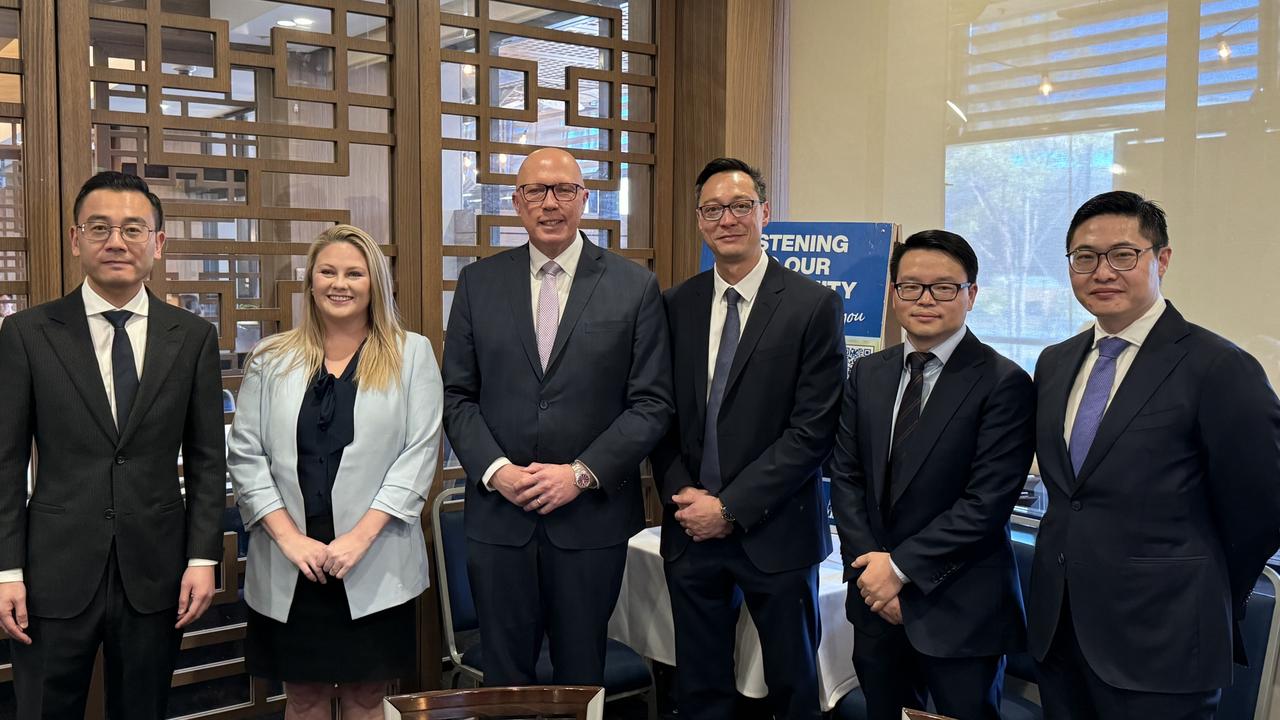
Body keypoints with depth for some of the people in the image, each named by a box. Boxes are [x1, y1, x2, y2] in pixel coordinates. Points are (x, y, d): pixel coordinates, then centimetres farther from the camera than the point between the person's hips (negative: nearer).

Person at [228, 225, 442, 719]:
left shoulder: (411, 354, 2)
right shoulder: (272, 358, 6)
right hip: (288, 563, 2)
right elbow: (244, 455, 3)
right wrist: (290, 538, -9)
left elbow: (420, 452, -4)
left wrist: (360, 536, -12)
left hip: (375, 563, -1)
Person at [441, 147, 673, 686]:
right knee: (504, 680, 12)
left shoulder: (635, 287, -1)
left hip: (593, 516, -1)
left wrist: (581, 473, -12)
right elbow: (457, 396, 5)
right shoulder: (478, 283, 5)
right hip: (498, 514, 2)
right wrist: (495, 470, -10)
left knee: (581, 678, 13)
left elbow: (651, 403, -3)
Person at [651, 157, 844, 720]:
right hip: (691, 530, 3)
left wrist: (731, 508, -14)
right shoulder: (676, 305, 6)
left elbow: (812, 429, -12)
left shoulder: (814, 305, -7)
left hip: (775, 532, -3)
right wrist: (682, 495, -7)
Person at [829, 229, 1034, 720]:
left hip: (960, 610, -5)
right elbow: (845, 477, 5)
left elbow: (987, 501, -16)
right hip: (877, 602, 5)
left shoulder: (1004, 383, -11)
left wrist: (901, 567, -15)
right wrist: (870, 567, -7)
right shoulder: (867, 375, 7)